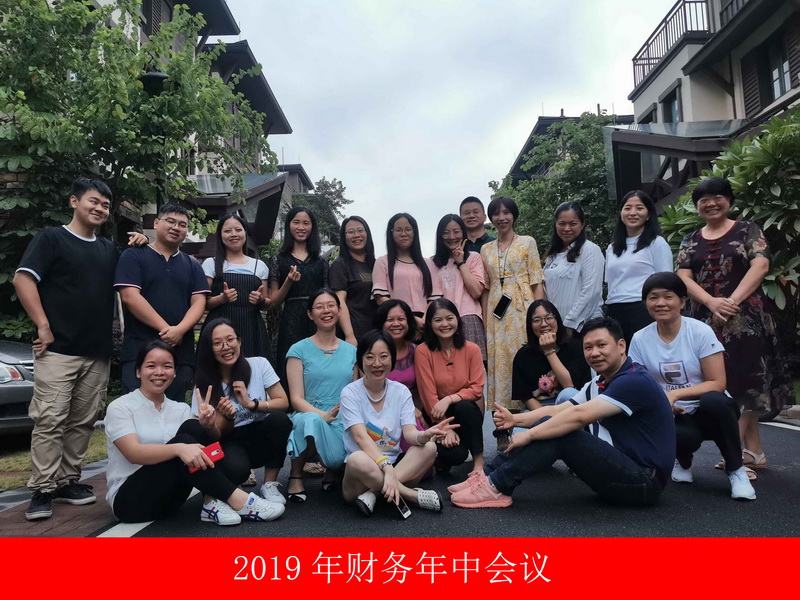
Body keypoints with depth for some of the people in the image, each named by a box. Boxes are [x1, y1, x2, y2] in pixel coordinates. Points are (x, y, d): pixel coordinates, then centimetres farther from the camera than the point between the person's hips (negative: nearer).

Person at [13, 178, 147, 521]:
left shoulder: (109, 250, 17)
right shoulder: (52, 238, 1)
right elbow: (23, 279, -7)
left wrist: (139, 249, 6)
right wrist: (43, 326, -14)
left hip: (99, 352, 6)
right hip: (58, 349, -5)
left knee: (83, 421, 9)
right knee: (50, 419, -6)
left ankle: (68, 481, 19)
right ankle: (42, 489, 2)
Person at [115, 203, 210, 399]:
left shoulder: (193, 265, 16)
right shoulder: (133, 256, 4)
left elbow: (199, 302, 5)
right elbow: (130, 296, -8)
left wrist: (180, 329, -15)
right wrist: (165, 328, -15)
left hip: (181, 353, 4)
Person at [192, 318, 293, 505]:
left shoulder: (259, 364, -7)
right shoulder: (204, 384, -7)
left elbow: (283, 403, -8)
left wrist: (251, 404, -24)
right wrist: (225, 416, -26)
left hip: (262, 436, 1)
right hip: (232, 442, -1)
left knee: (279, 418, -33)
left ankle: (270, 484, -13)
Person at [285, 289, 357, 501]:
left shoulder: (351, 351, 13)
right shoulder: (299, 350, 3)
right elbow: (296, 399, -4)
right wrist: (323, 415, -21)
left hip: (345, 423, 3)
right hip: (310, 417, -3)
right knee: (312, 419, -39)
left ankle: (334, 469, 10)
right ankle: (296, 475, -11)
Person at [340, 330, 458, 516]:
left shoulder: (401, 392, 4)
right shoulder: (350, 393, -6)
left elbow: (409, 432, -8)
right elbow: (361, 437, -19)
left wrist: (425, 435, -33)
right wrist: (386, 467, -35)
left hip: (395, 466, 4)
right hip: (361, 472, -3)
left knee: (429, 447, -23)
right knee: (357, 459, -38)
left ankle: (374, 493, -24)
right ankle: (410, 494, -21)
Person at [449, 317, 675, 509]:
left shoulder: (635, 381, -18)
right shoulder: (599, 384, 12)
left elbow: (579, 415, -27)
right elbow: (557, 410, 6)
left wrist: (529, 434, -21)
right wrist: (516, 419, -9)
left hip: (643, 481, -9)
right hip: (618, 467, 9)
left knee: (558, 433, -23)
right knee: (550, 424, -2)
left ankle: (496, 486, -16)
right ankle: (490, 476, -5)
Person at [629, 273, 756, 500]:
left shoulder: (700, 332, -13)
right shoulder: (640, 339, -5)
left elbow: (717, 384, -15)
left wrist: (674, 394, -27)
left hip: (711, 411, 0)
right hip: (674, 416, 1)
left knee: (712, 400, -37)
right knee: (685, 437, -35)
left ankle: (736, 470, -12)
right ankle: (682, 461, 6)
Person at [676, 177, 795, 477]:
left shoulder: (747, 230, 5)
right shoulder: (690, 241, 13)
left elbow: (760, 265, -8)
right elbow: (684, 277, 2)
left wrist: (733, 301, -19)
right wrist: (712, 302, -16)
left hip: (745, 318, -4)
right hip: (706, 320, 4)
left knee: (745, 379, -9)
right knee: (719, 383, 4)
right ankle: (754, 451, 15)